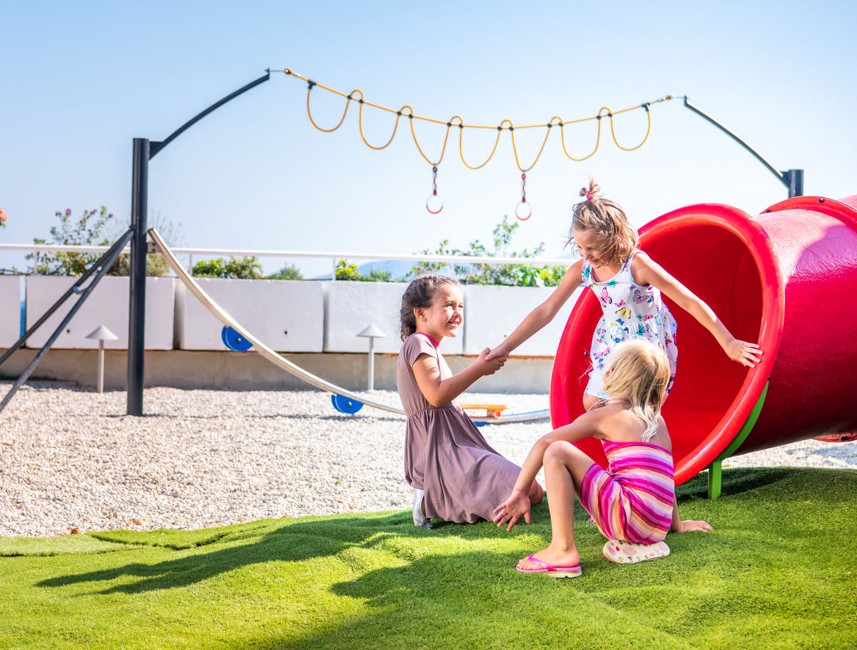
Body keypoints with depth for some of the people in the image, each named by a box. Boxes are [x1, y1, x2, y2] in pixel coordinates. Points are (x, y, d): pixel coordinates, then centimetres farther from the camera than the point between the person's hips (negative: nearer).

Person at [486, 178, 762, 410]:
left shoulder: (637, 265, -28)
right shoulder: (581, 270, -11)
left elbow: (691, 303, -24)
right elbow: (545, 311, -5)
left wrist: (729, 343, -23)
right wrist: (505, 347, -8)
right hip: (611, 345, 6)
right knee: (591, 404, 3)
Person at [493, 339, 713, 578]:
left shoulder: (604, 415, 3)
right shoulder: (656, 419, 20)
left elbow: (544, 442, -3)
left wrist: (519, 492, -1)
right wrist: (676, 524, 35)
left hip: (629, 517, -7)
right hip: (656, 528, 7)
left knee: (557, 452, -9)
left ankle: (563, 550, -16)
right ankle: (636, 546, 12)